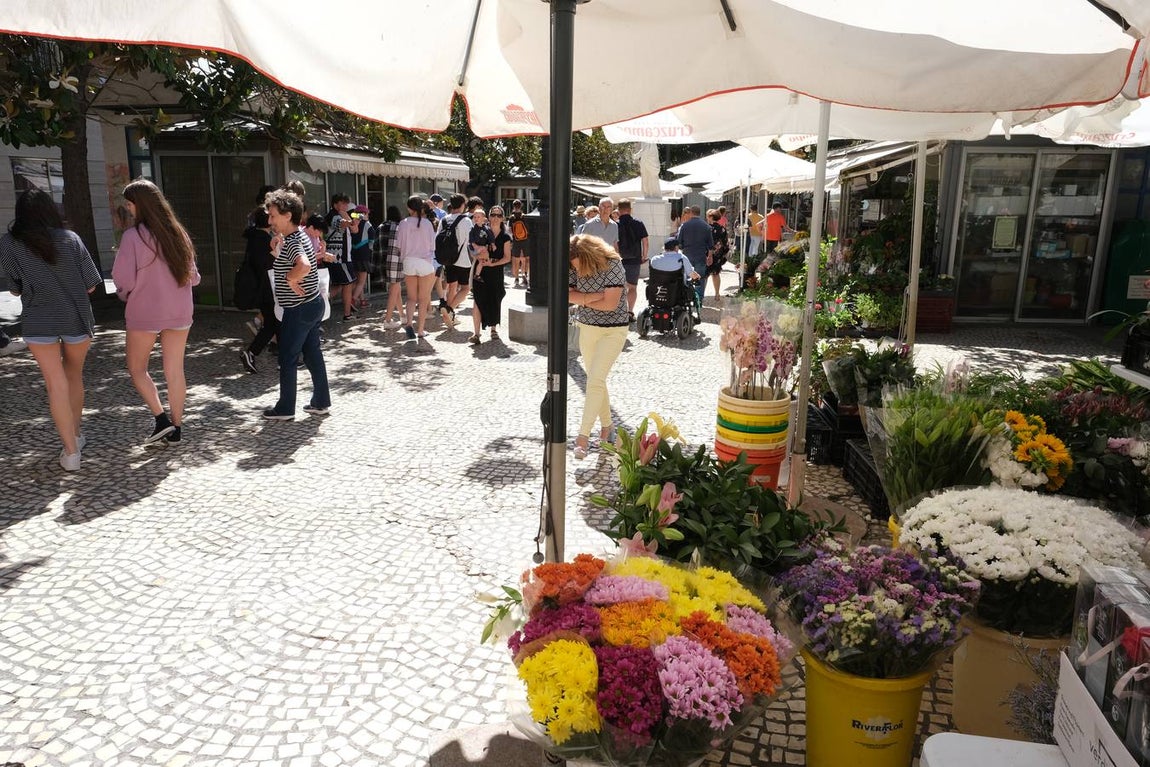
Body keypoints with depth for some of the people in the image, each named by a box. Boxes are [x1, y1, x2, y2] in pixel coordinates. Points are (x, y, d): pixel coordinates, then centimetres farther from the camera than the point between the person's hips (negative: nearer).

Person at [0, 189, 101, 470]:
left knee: (57, 384, 1)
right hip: (77, 318, 1)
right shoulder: (70, 238, -3)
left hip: (39, 322, -1)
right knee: (74, 375, 20)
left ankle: (71, 452, 0)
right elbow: (90, 285, -1)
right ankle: (76, 434, 32)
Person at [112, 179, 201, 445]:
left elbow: (124, 279, -12)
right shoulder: (177, 233, 2)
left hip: (144, 314, -4)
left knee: (137, 368, 14)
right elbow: (193, 277, 7)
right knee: (175, 371, 11)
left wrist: (125, 295, 8)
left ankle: (162, 419, 2)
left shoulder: (133, 236, -13)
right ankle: (176, 428, 16)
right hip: (178, 313, 5)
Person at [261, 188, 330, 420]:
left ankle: (285, 409, 12)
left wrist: (290, 280, -23)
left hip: (298, 310, -10)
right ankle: (321, 402, 20)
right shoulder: (299, 236, 11)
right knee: (313, 354, 13)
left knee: (287, 359, 2)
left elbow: (304, 266, -40)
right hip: (313, 305, 10)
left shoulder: (292, 242, -20)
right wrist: (276, 251, 5)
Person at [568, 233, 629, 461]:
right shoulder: (575, 269, -2)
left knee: (595, 380, -15)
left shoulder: (613, 266, -19)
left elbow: (610, 304, -24)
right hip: (587, 329, 6)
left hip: (613, 330, -6)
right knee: (595, 380, 13)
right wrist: (593, 297, -21)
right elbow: (567, 295, -9)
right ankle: (606, 426, 29)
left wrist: (582, 300, -12)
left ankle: (583, 435, -14)